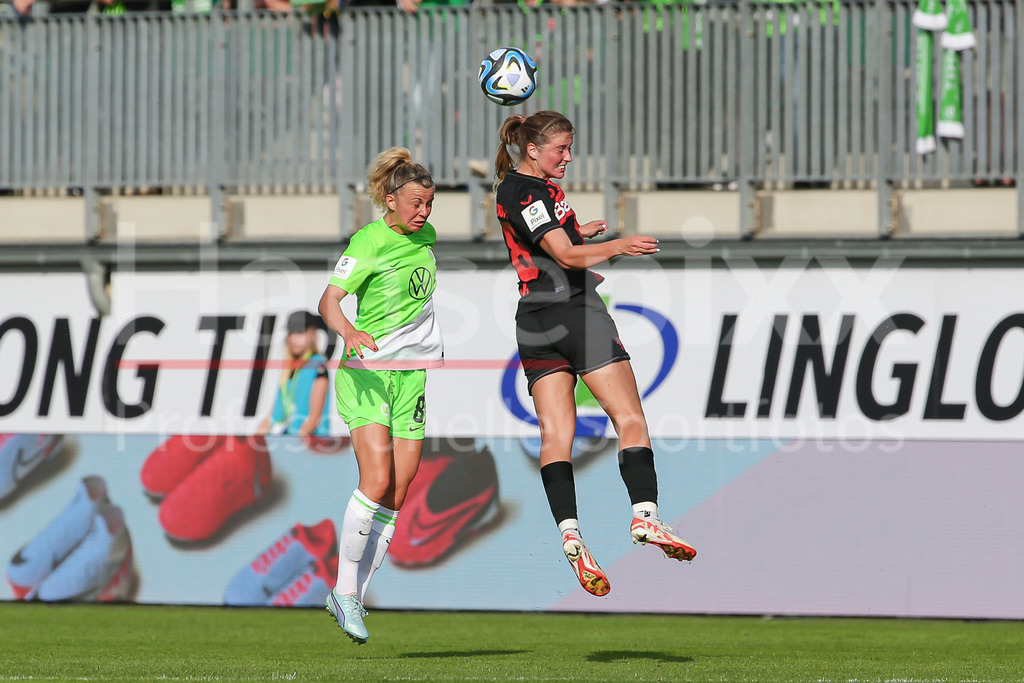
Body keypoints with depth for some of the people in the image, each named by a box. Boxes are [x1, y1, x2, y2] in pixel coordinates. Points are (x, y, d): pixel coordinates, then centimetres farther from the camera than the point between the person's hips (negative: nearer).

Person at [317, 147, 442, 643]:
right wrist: (349, 331, -36)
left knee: (396, 495, -1)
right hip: (367, 371, -6)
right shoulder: (368, 242, -11)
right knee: (377, 481, -19)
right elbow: (330, 300, -18)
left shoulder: (425, 236, 11)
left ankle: (352, 597, 5)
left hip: (413, 374, 6)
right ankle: (345, 589, -10)